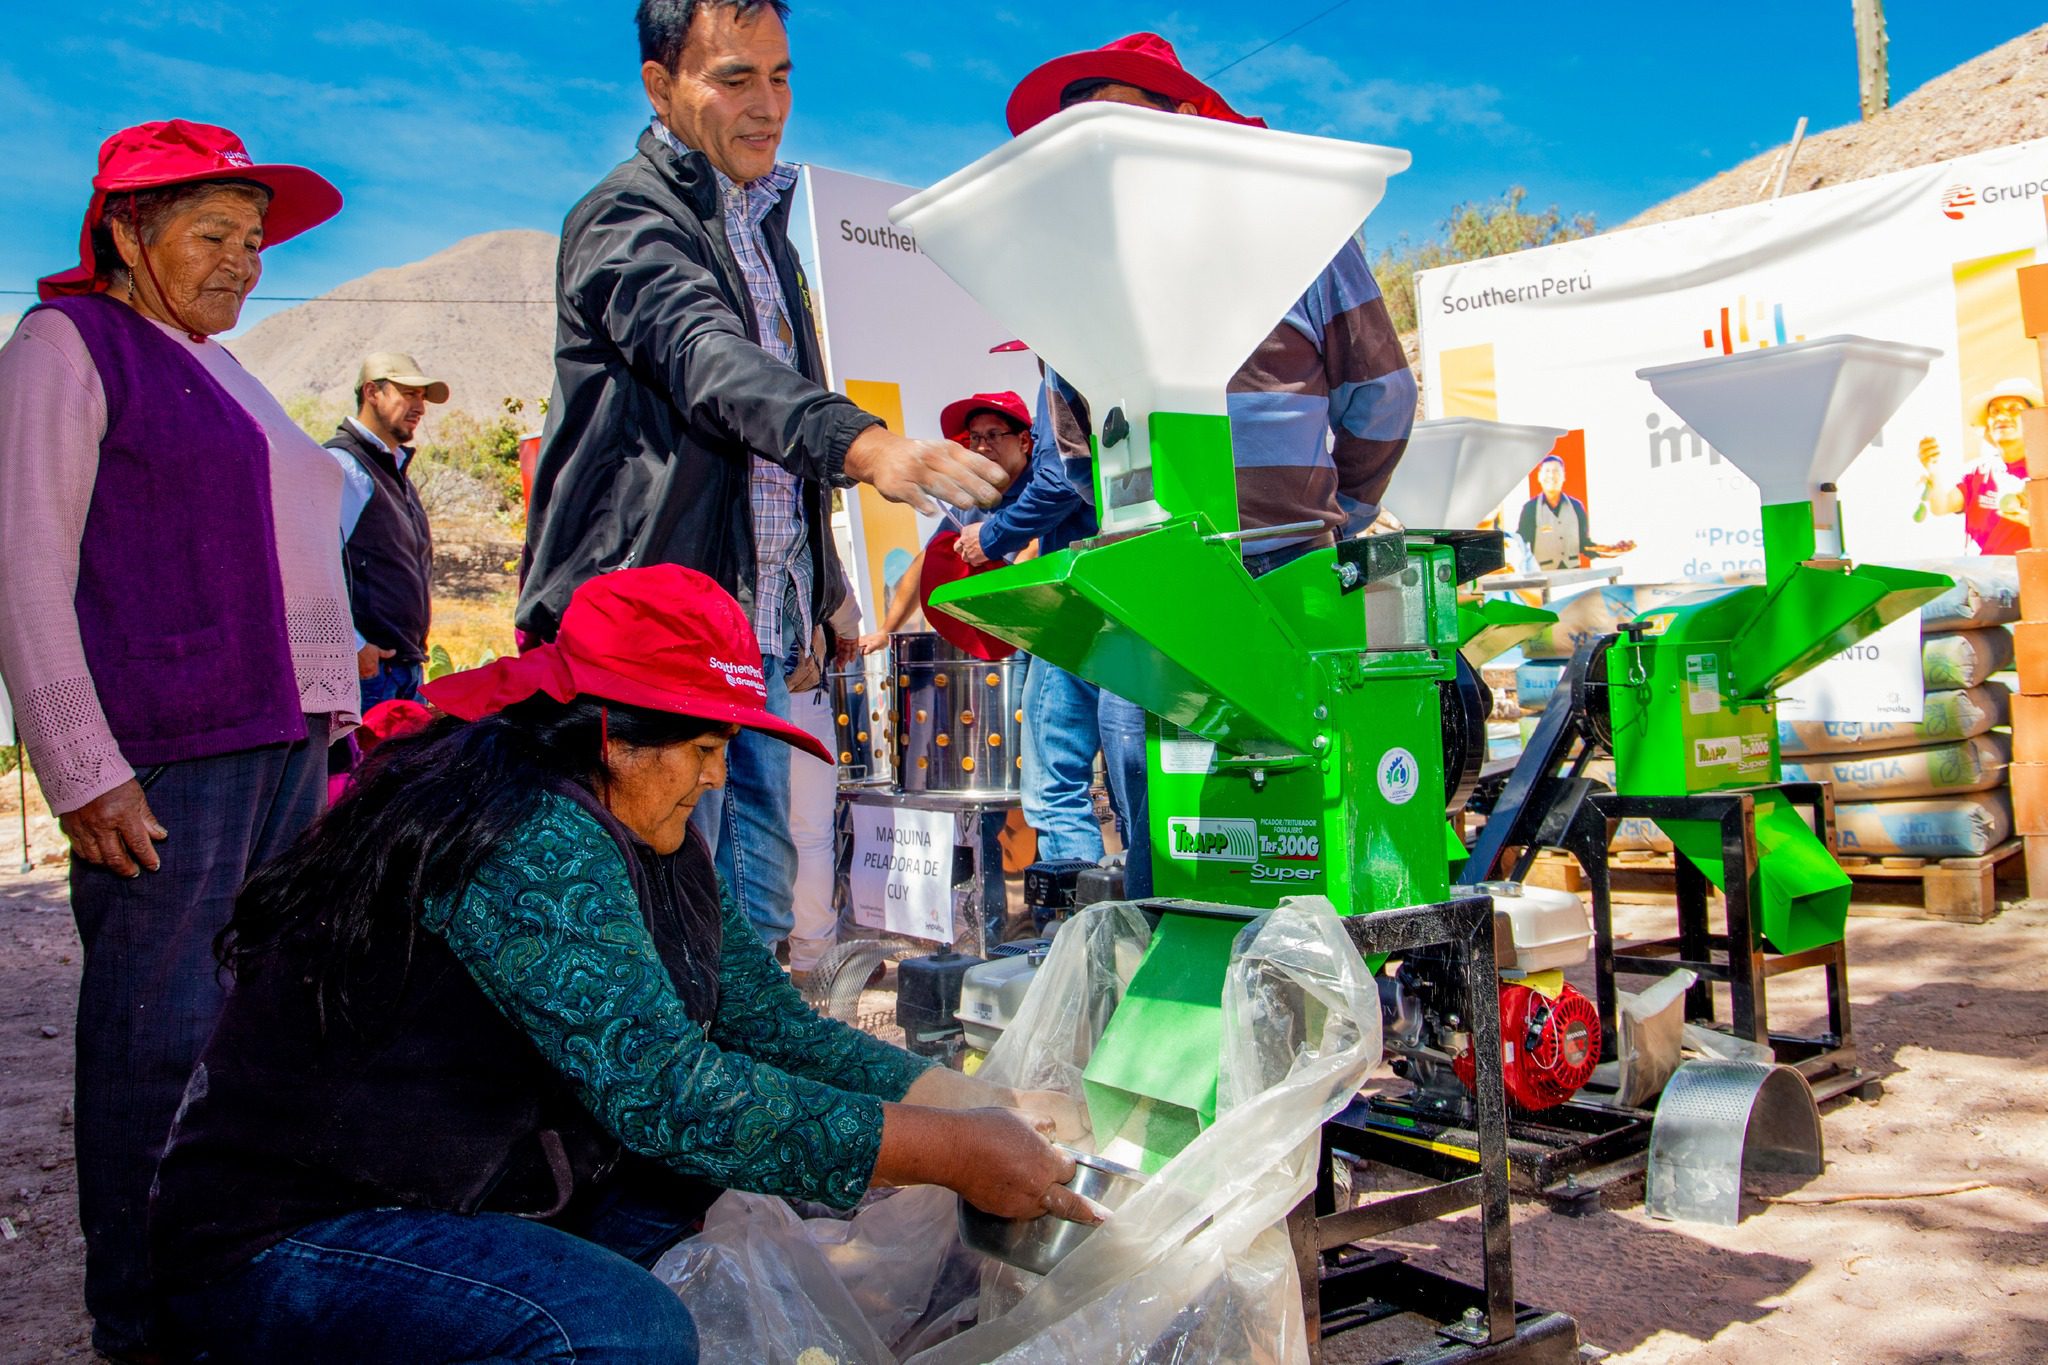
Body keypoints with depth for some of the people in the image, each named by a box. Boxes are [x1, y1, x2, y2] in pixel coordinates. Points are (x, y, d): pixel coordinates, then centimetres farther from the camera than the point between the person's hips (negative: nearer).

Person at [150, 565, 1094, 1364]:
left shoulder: (649, 845, 3)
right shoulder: (529, 839, -26)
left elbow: (772, 1022, 1)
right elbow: (663, 1091, -32)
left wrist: (978, 1104, -10)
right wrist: (952, 1156, -29)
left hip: (478, 1200, 9)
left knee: (753, 1115, 3)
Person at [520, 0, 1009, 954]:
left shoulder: (762, 223, 20)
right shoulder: (627, 215, -8)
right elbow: (706, 358, -29)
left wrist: (822, 591, 27)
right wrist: (861, 444, -47)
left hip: (757, 628, 8)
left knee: (755, 918, 12)